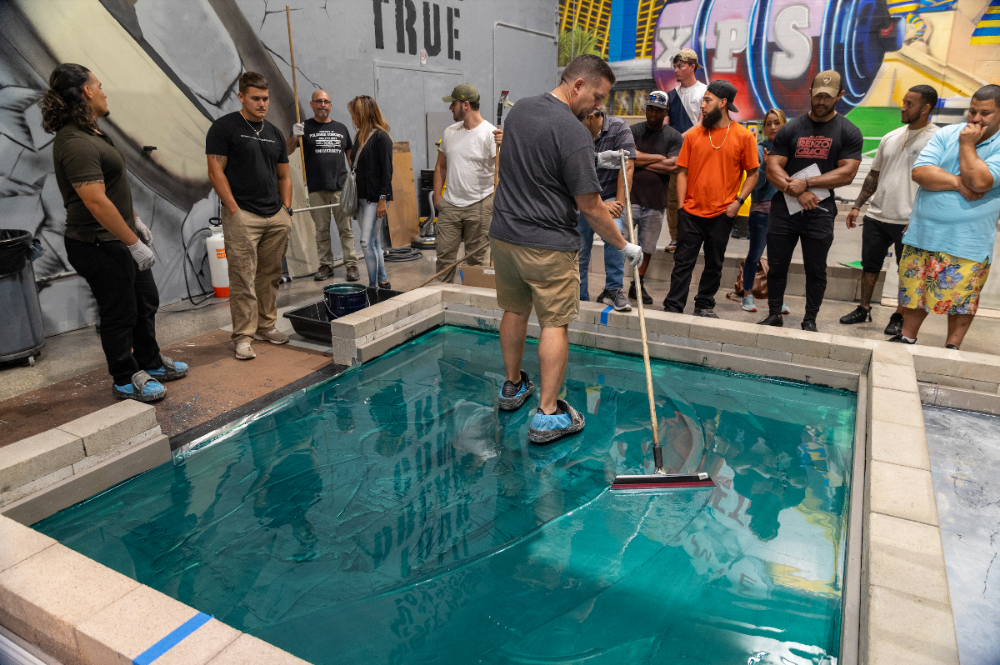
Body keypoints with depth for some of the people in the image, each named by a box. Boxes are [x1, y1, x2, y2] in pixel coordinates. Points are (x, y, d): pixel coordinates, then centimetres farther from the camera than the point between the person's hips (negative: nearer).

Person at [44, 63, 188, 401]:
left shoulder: (90, 133, 11)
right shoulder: (76, 144, -23)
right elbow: (96, 201, -29)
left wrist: (136, 221, 20)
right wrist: (133, 242, -26)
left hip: (119, 239, 11)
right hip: (99, 246, -11)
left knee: (146, 301, 20)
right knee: (120, 313, 3)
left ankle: (151, 362, 37)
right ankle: (125, 380, 20)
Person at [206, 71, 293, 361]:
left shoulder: (274, 133, 16)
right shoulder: (224, 127, -2)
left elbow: (284, 176, 20)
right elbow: (216, 172, -7)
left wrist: (286, 209, 8)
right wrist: (234, 210, -12)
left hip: (276, 217, 6)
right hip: (243, 216, -6)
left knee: (270, 276, 11)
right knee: (243, 279, -5)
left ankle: (266, 326, 23)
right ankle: (244, 336, 1)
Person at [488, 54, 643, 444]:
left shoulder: (519, 109, 8)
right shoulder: (573, 132, -17)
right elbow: (590, 206, -16)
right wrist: (624, 246, -5)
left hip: (503, 234, 8)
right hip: (548, 245, -8)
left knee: (515, 311, 19)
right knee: (554, 323, 0)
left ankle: (512, 387, 35)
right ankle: (548, 414, 4)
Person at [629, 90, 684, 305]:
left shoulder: (674, 137, 6)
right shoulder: (633, 131, 5)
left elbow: (673, 166, -7)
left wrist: (641, 161, -5)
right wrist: (659, 158, -5)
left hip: (656, 202, 1)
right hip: (631, 197, -1)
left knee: (647, 247, 9)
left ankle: (638, 286, 23)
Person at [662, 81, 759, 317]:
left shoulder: (743, 136, 0)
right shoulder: (693, 135, 4)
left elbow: (752, 174, 4)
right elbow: (683, 172, 6)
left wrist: (738, 201, -8)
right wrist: (681, 204, -2)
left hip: (722, 214, 0)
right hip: (691, 212, 1)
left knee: (714, 264, 10)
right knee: (683, 262, 1)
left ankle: (705, 306, 24)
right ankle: (673, 307, 7)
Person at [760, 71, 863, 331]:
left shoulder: (849, 133, 4)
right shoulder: (790, 129, 7)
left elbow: (847, 173, -5)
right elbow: (772, 168, -1)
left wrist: (806, 183, -13)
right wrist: (795, 191, -15)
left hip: (820, 211, -1)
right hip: (784, 208, 1)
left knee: (816, 269, 4)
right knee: (776, 266, 4)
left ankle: (810, 321, 15)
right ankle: (774, 315, 18)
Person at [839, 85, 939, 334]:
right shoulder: (891, 138, 11)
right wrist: (857, 206, 12)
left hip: (909, 220, -5)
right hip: (877, 216, 6)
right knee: (869, 266, 12)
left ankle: (899, 317, 18)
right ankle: (864, 309, 26)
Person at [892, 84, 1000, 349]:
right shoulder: (947, 134, 4)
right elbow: (919, 172, -8)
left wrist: (967, 145, -13)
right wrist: (958, 183, -17)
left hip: (967, 243, -3)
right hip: (922, 234, 3)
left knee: (961, 298, 4)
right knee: (914, 290, 12)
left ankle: (952, 348, 20)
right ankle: (907, 338, 27)